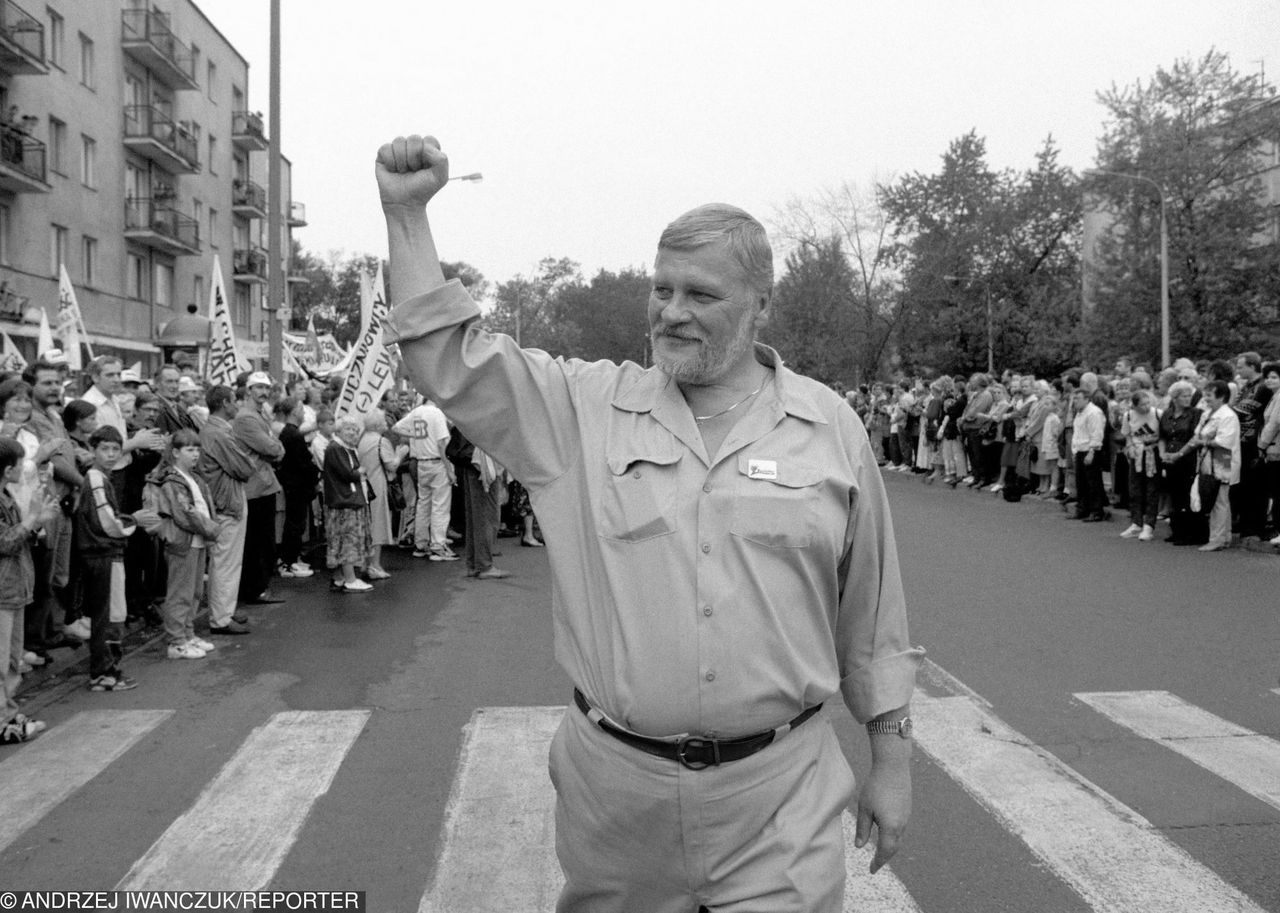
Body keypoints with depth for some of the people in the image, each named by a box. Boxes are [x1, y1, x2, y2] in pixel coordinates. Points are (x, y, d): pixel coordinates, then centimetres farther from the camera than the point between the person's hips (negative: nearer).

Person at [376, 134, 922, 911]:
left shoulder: (831, 427, 0)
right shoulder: (587, 406, 1)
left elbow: (872, 621, 4)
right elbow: (446, 361, -3)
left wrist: (893, 762, 7)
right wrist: (407, 212, -9)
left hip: (779, 790, -1)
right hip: (613, 780, 2)